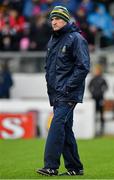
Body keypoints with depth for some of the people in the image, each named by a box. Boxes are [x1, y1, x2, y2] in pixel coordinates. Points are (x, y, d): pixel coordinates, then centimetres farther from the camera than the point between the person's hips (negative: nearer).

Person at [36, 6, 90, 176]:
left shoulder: (76, 39, -8)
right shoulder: (53, 40, 18)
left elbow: (83, 67, -14)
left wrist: (68, 86, -17)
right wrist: (50, 83, 15)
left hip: (68, 94, -8)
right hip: (56, 94, 8)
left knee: (57, 125, -17)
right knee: (65, 130, 9)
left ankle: (51, 166, -20)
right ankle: (75, 167, 14)